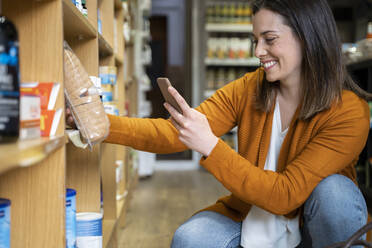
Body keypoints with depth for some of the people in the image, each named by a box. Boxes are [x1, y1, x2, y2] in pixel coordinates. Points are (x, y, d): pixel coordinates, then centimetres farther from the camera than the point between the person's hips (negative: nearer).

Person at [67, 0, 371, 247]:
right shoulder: (248, 88, -8)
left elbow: (284, 195, -28)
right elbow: (175, 133, -14)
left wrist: (209, 145, -37)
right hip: (248, 217, 2)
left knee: (333, 190, -32)